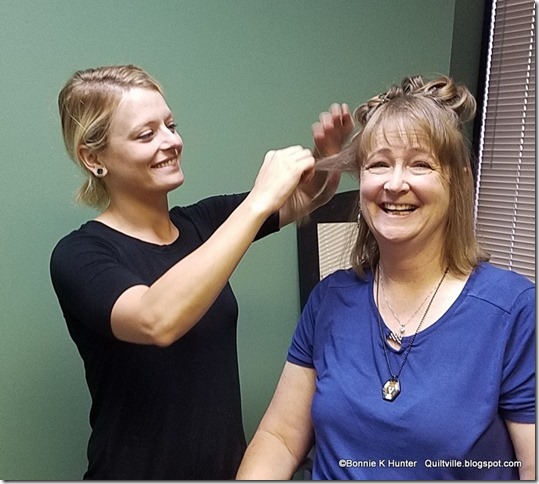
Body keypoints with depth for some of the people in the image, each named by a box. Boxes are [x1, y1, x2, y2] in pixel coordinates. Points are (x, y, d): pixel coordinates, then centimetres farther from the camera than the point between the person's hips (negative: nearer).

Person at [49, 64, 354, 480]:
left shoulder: (203, 222, -1)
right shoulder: (79, 256, -17)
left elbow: (308, 198, 1)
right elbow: (157, 321, -36)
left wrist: (328, 153, -21)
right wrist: (260, 200, -34)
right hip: (140, 469, -5)